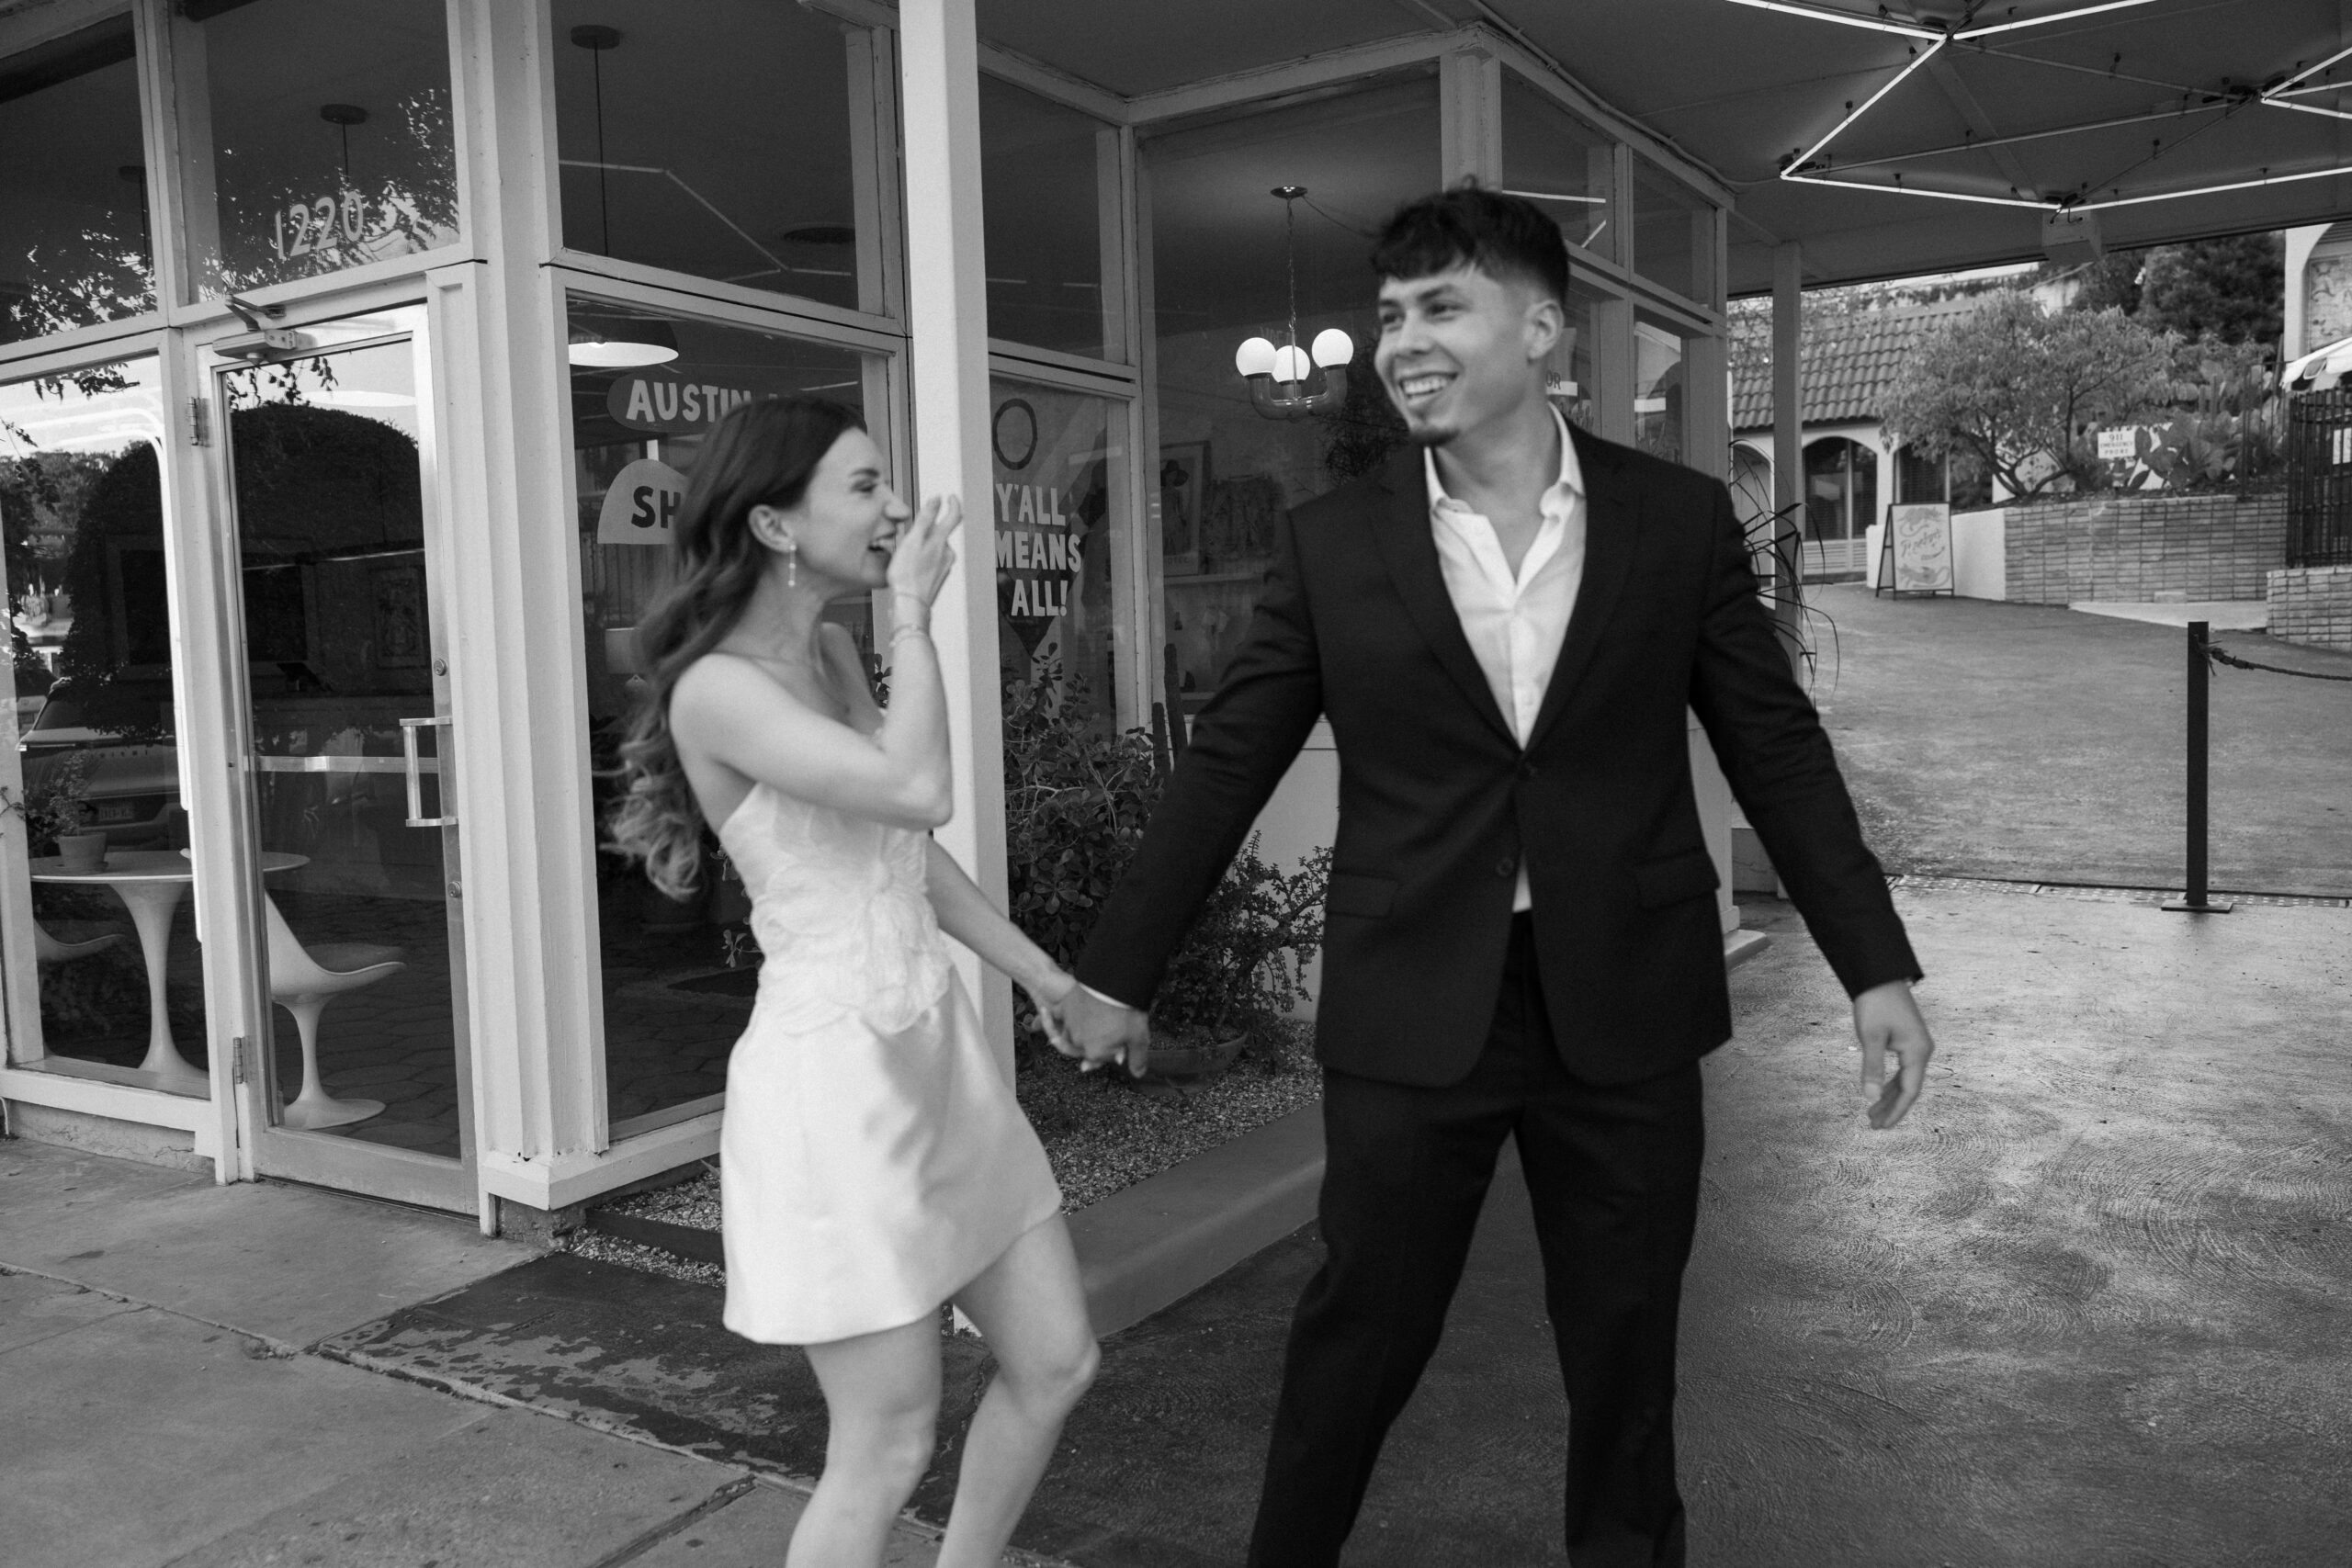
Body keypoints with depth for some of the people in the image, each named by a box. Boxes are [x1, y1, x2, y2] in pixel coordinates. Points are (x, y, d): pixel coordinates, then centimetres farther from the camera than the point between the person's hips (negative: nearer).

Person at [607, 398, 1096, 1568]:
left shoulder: (834, 651, 10)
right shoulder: (718, 687, -16)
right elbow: (917, 792, -29)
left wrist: (1043, 975, 18)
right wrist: (914, 616, -15)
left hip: (933, 1051, 9)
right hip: (835, 1074, -8)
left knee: (1054, 1361, 15)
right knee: (886, 1450, 2)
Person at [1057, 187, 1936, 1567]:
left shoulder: (1681, 519, 1)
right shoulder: (1334, 542, -1)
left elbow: (1779, 751, 5)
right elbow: (1227, 766, 2)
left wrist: (1876, 964, 2)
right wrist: (1122, 969, 4)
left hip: (1624, 1003, 1)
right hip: (1412, 1006, 0)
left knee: (1627, 1340, 14)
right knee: (1360, 1333, 9)